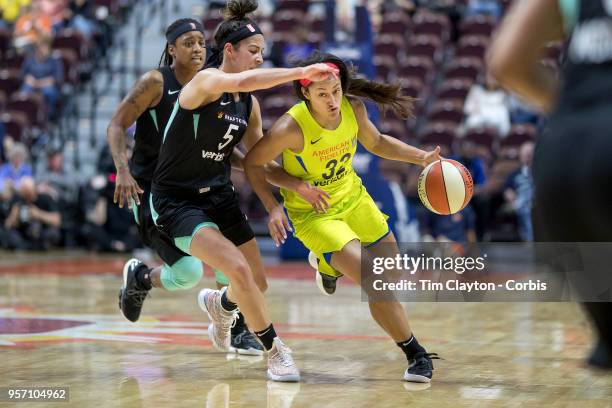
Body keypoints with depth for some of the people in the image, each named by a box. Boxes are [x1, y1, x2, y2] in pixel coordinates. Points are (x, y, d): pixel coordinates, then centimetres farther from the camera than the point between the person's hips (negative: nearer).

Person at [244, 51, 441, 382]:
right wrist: (273, 208, -25)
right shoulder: (291, 128, -29)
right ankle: (416, 354, 0)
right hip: (313, 214, -6)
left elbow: (376, 143, 7)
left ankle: (330, 265, 46)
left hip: (353, 197, 6)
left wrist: (422, 157, -3)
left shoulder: (353, 108, -14)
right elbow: (252, 163, -14)